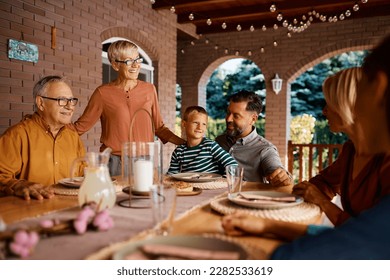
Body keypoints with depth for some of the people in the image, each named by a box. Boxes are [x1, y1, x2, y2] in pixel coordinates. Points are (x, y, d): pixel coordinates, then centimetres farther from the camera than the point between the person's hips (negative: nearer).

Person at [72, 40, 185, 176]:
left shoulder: (149, 89, 5)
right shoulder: (103, 93, -4)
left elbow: (159, 127, 12)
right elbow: (81, 126, 3)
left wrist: (185, 143, 3)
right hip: (114, 164, -2)